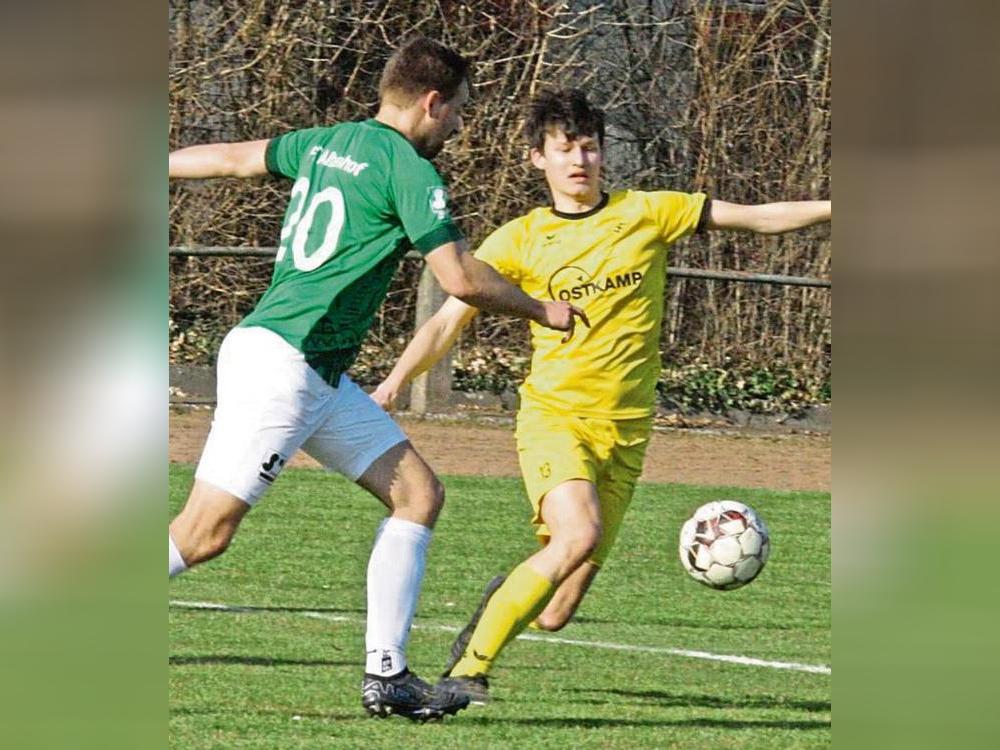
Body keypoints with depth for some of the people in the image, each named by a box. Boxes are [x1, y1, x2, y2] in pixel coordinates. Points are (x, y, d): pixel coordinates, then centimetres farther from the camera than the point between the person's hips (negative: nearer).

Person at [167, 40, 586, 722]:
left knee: (419, 493, 7)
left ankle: (386, 673, 5)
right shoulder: (409, 170, -10)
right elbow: (460, 279, -13)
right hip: (282, 364, -10)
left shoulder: (323, 143, 15)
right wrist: (543, 312, 3)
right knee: (205, 532, -11)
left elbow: (232, 157, 26)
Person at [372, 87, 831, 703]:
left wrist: (834, 207, 4)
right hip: (554, 418, -2)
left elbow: (755, 217, 9)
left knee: (554, 615, -3)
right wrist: (397, 380, -13)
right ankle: (468, 669, -21)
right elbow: (449, 320, 1)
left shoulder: (646, 214, 5)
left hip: (624, 432, 2)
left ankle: (506, 596, 36)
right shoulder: (519, 241, 3)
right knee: (578, 534, -33)